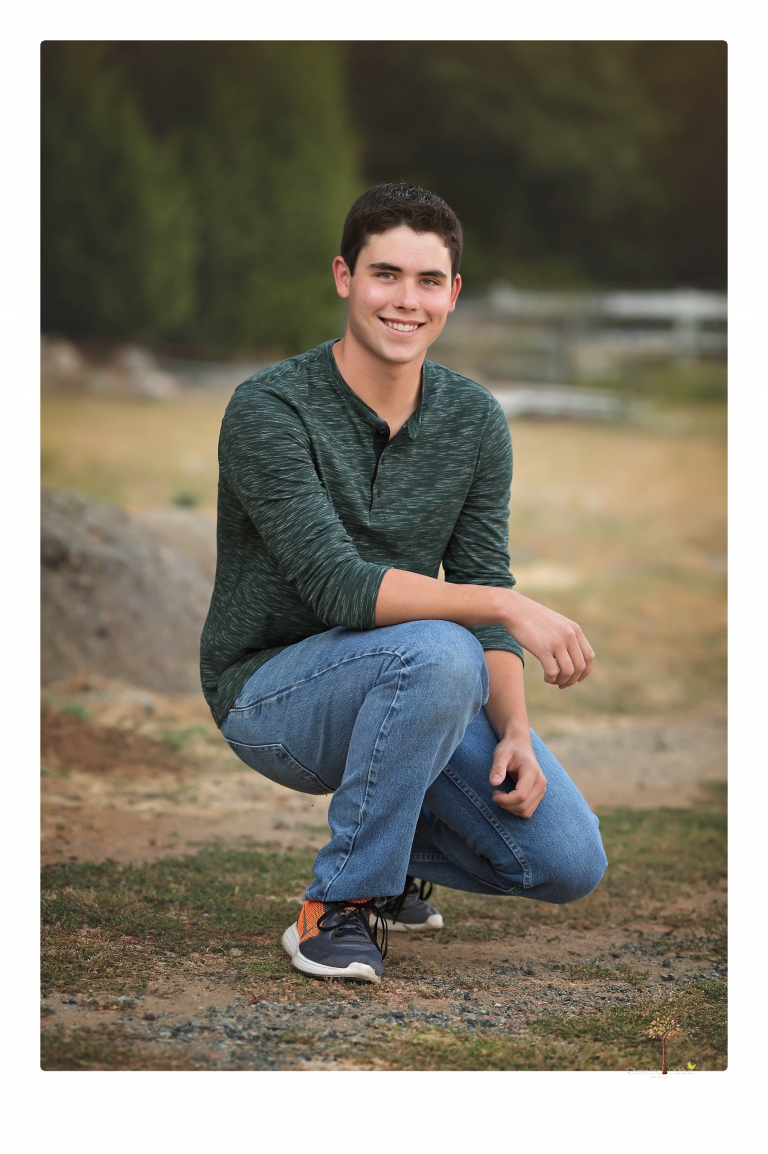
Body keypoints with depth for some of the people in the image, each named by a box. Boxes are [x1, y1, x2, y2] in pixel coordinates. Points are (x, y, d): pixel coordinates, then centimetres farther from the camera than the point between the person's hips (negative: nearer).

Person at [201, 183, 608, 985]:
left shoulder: (475, 422, 0)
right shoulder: (269, 410, -19)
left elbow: (480, 586, 2)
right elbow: (339, 586, -28)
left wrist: (516, 732, -14)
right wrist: (506, 606, -35)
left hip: (413, 692, 6)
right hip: (271, 692, -6)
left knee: (569, 862, -12)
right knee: (437, 652, -37)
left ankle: (389, 849, 19)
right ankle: (337, 906, -20)